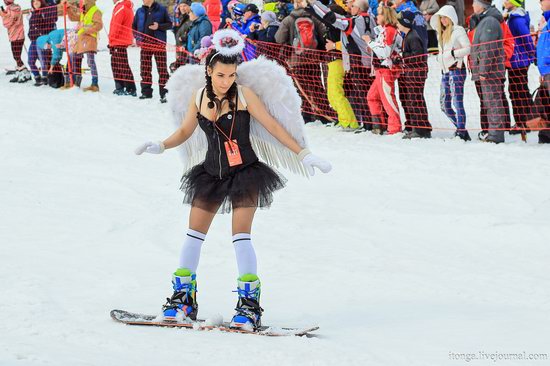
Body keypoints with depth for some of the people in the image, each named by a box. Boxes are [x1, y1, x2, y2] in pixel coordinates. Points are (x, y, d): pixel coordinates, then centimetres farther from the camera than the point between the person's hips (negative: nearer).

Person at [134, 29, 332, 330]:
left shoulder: (243, 95, -11)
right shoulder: (198, 98, 0)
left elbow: (273, 126, -6)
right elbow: (185, 131, 15)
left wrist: (302, 154, -7)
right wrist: (160, 147, -1)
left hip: (245, 172, -4)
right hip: (211, 173, 4)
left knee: (241, 235, -13)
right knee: (194, 234, 3)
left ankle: (249, 304, -10)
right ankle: (183, 298, 14)